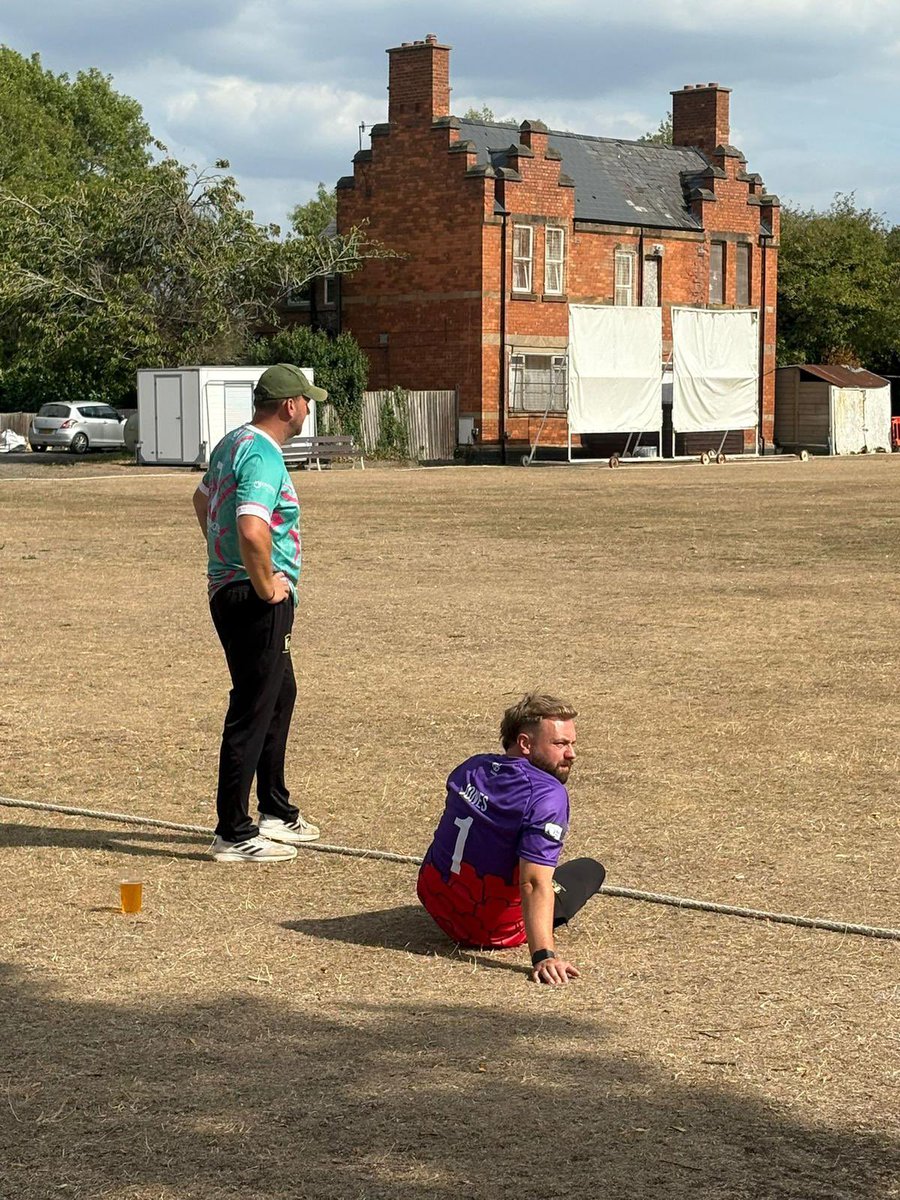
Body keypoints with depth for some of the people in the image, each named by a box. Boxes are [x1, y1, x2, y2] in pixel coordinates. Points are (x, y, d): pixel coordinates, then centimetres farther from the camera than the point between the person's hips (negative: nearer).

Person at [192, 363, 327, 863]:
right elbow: (252, 531, -34)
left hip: (228, 590, 11)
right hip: (254, 599, -11)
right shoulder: (263, 455, -20)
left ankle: (276, 811, 34)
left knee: (280, 695, 23)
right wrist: (266, 585, -20)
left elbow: (202, 499, 28)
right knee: (251, 713, -4)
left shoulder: (233, 442, 12)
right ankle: (233, 835, 2)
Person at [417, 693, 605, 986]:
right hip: (489, 932, -4)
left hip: (436, 905, 4)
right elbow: (535, 882, -33)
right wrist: (543, 956, -38)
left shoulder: (471, 768, -1)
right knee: (590, 870, 14)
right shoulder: (547, 794, -25)